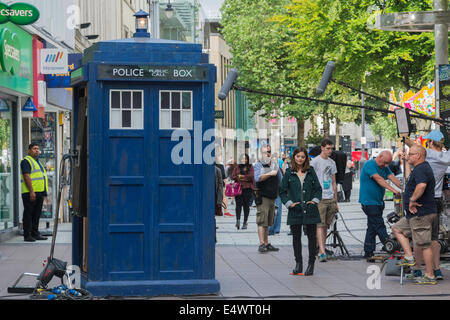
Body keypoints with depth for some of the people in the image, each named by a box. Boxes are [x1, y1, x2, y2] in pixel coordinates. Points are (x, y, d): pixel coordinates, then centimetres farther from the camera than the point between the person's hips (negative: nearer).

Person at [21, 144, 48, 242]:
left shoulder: (37, 162, 22)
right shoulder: (26, 161, -7)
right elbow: (26, 177, -17)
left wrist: (44, 193, 20)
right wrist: (31, 191, -23)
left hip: (39, 193, 9)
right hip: (30, 193, -9)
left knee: (37, 214, 10)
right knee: (28, 214, -5)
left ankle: (35, 234, 16)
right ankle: (27, 235, -4)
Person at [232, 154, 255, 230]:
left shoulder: (250, 167, 10)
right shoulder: (237, 167, 15)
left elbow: (251, 176, -5)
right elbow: (233, 176, 5)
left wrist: (240, 176, -2)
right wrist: (245, 178, -6)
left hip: (247, 188, -1)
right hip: (238, 188, 1)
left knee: (246, 205, 0)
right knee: (238, 204, -11)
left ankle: (245, 222, 4)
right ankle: (238, 219, -19)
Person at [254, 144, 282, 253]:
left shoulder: (275, 164, 15)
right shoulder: (258, 165, -3)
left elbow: (280, 180, 23)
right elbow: (257, 178, -21)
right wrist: (270, 174, -26)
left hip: (272, 197, 6)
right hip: (262, 197, -6)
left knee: (268, 223, 10)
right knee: (262, 222, -10)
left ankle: (266, 244, 14)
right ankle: (261, 244, -14)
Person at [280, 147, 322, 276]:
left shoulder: (311, 172, 7)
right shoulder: (289, 173, 4)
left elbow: (318, 188, 9)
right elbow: (282, 191, 6)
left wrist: (315, 200, -5)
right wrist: (289, 203, -6)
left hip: (310, 210, 0)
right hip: (295, 211, 0)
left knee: (312, 236, 2)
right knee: (296, 237, 6)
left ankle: (311, 264, 10)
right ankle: (298, 264, 15)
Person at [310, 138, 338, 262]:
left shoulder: (332, 162, 17)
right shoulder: (315, 161, -3)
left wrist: (336, 201, 18)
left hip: (331, 198, 6)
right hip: (320, 198, -6)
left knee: (326, 226, 7)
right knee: (320, 225, -12)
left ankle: (320, 250, 13)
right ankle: (322, 252, -19)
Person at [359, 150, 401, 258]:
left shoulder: (384, 167, 12)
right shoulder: (369, 164, -15)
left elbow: (393, 178, 1)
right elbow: (379, 179, -26)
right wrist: (393, 190, -36)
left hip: (378, 202, 9)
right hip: (369, 202, -9)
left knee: (372, 228, 9)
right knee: (379, 226, -8)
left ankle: (368, 252, 13)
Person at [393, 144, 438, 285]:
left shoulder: (420, 169, -18)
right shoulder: (423, 167, 17)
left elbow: (421, 185, -37)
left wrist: (412, 200, -27)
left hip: (421, 215, -11)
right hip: (415, 215, 11)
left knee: (424, 245, -6)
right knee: (397, 229, 19)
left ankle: (430, 277, -1)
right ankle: (409, 257, 11)